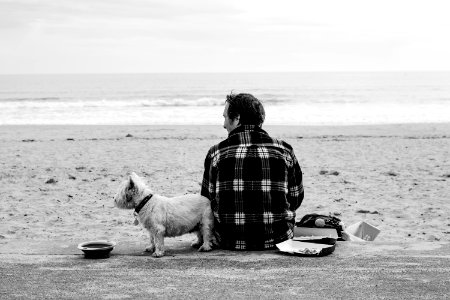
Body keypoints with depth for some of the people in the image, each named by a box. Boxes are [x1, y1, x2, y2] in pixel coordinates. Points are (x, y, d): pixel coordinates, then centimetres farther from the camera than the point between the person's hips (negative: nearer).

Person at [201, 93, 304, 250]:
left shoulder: (216, 153, -5)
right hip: (278, 239, 1)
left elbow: (207, 202, 2)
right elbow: (296, 199, 5)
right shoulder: (284, 150, -2)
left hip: (231, 242, -1)